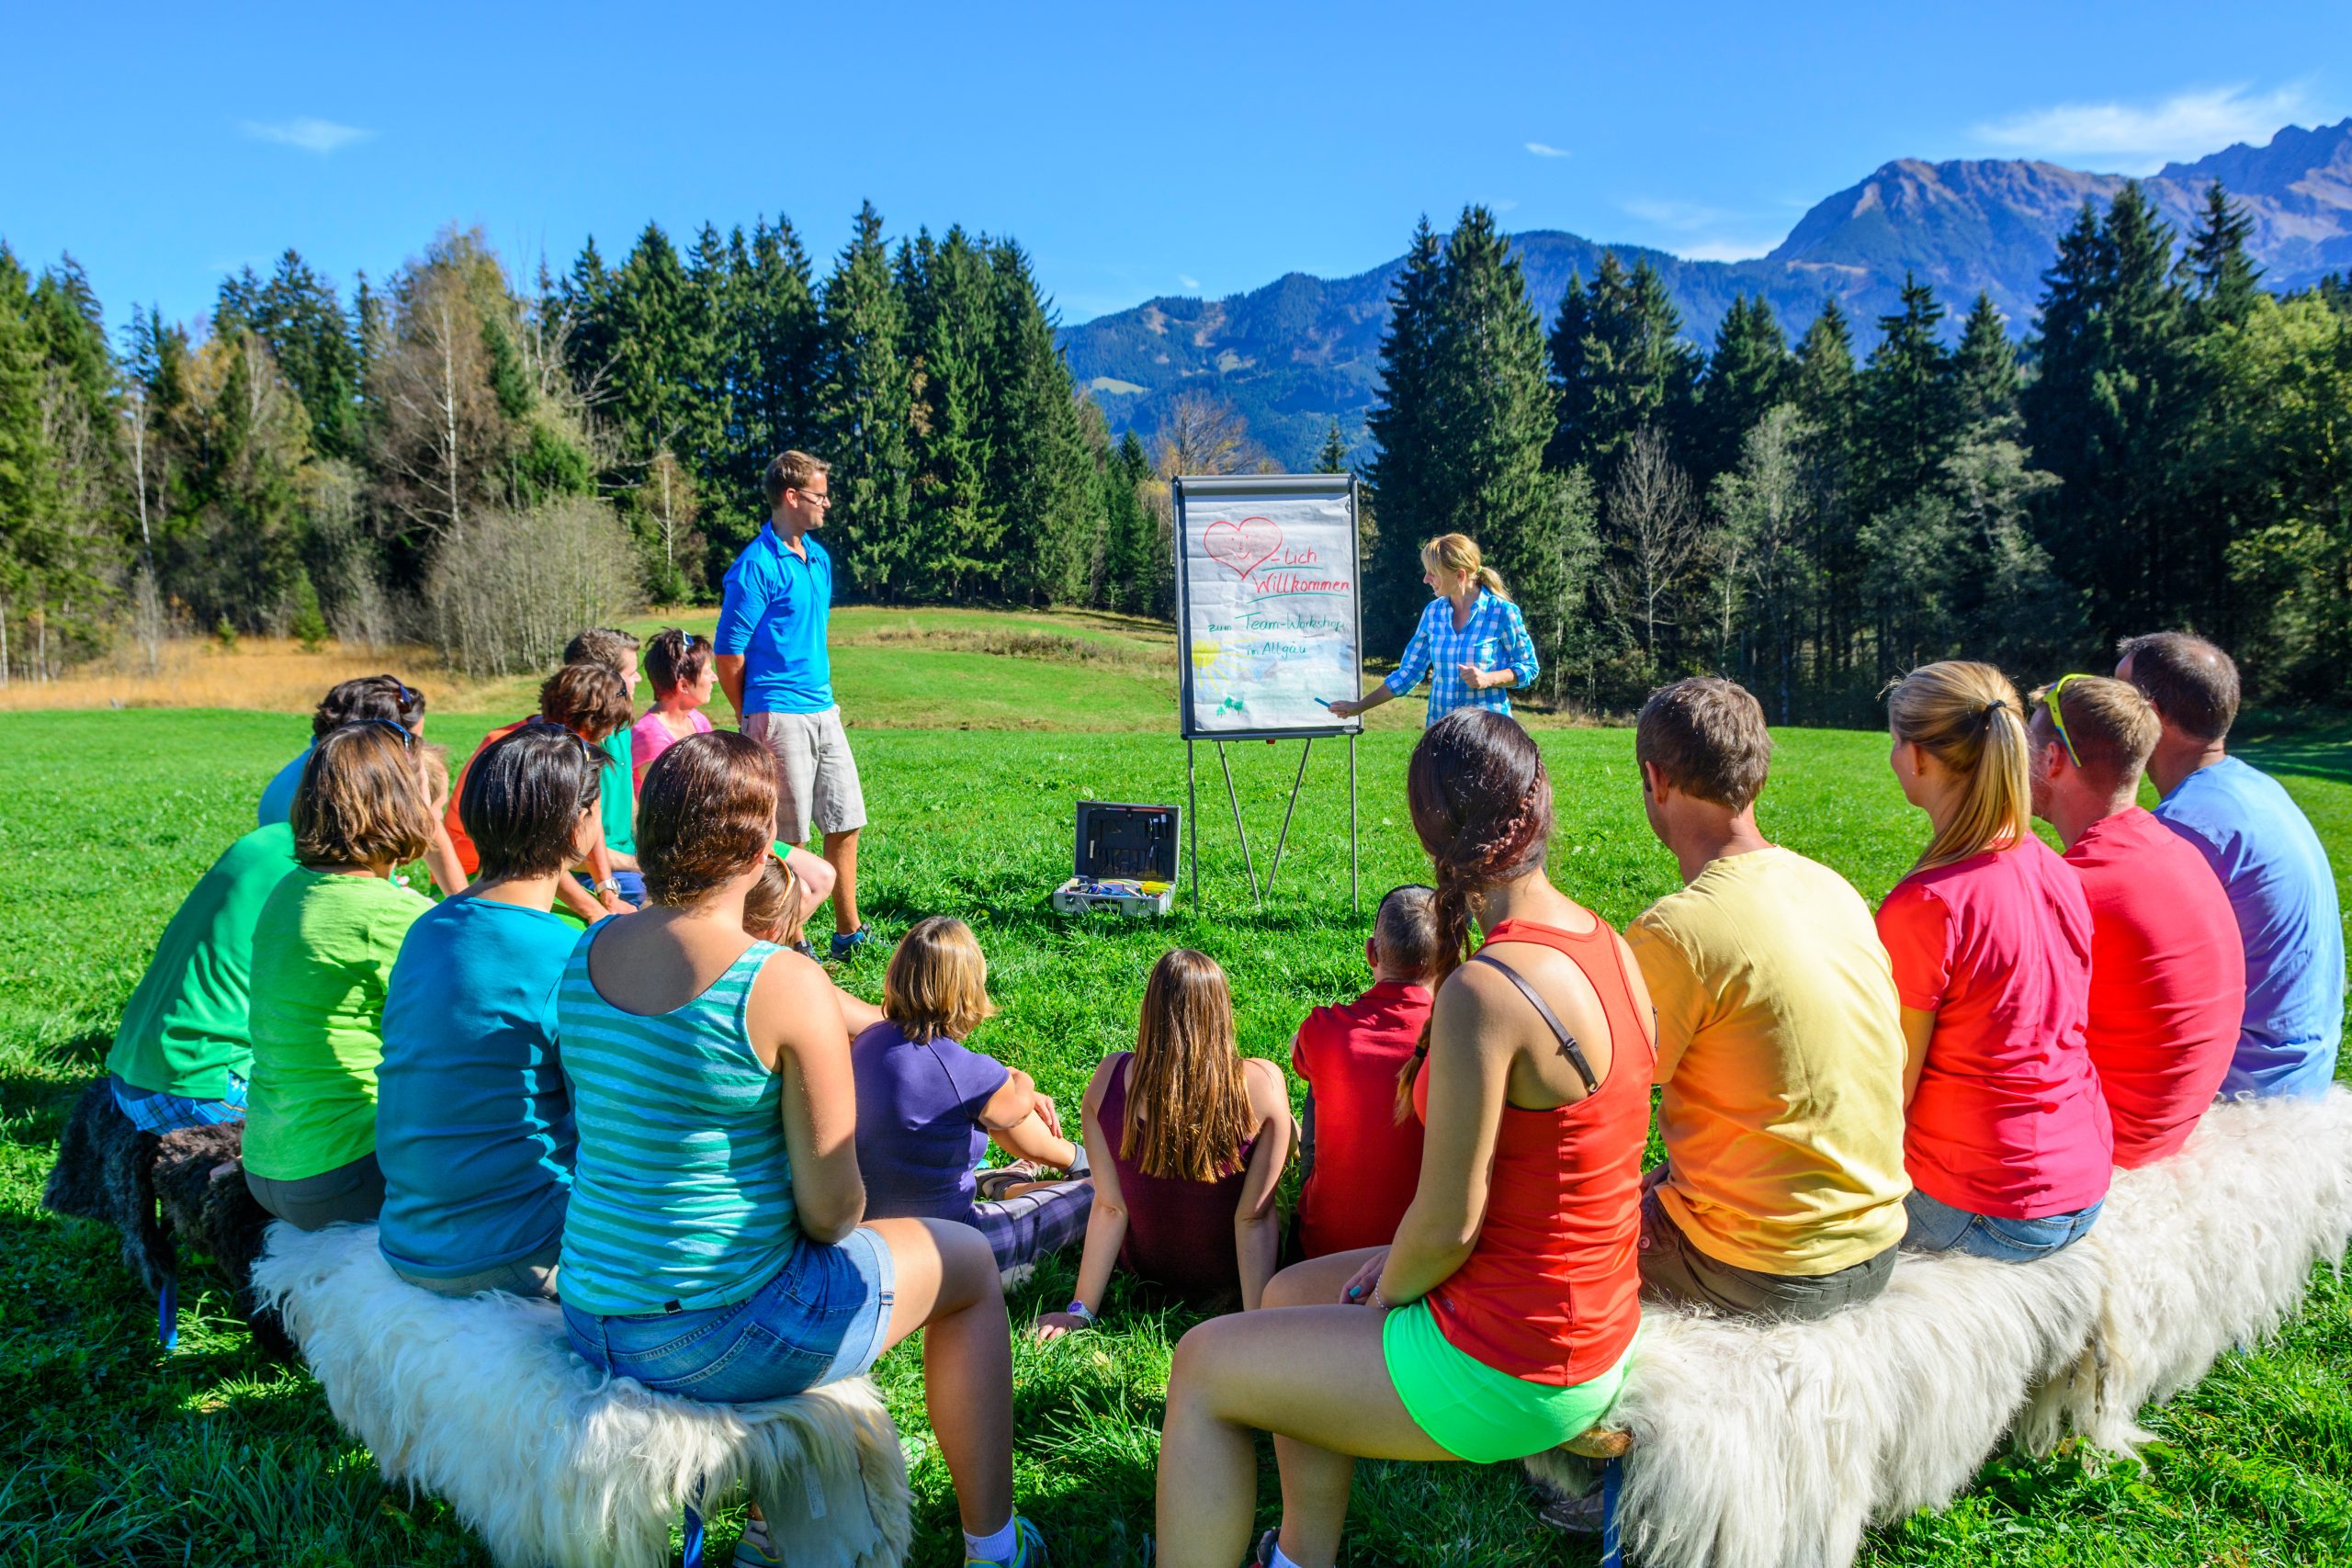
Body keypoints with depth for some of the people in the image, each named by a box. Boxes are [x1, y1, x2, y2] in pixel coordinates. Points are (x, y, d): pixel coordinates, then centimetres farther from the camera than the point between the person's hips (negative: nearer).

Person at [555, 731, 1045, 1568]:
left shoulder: (587, 952, -1)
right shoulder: (784, 984, -22)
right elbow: (830, 1209, -19)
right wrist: (832, 1217, 7)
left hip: (593, 1322, 7)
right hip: (720, 1338, -7)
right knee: (968, 1264, 17)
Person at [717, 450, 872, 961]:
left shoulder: (818, 557, 13)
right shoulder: (756, 566, -13)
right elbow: (729, 656, -11)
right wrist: (756, 719, -1)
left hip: (824, 711, 8)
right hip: (779, 717, -8)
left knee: (845, 822, 10)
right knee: (786, 837, 1)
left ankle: (849, 933, 21)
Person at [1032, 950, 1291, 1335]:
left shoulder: (1110, 1076, -20)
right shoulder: (1262, 1083, -26)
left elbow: (1109, 1207, -15)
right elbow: (1255, 1218, -23)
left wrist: (1081, 1311, -6)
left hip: (1143, 1265, 2)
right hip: (1227, 1274, -1)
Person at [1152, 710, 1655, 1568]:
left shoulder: (1483, 991, -29)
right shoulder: (1607, 945, -2)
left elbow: (1447, 1225, -23)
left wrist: (1382, 1296, -2)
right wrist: (1392, 1272, 9)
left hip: (1506, 1369, -8)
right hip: (1591, 1325, 8)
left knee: (1202, 1367, 7)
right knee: (1290, 1293, 25)